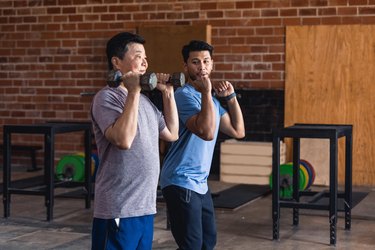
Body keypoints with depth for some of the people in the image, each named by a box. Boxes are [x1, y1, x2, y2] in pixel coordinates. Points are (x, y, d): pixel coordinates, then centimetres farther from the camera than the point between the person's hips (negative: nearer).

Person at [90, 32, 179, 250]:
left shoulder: (144, 100, 14)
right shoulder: (107, 97, -12)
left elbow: (172, 134, 19)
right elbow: (124, 140, -26)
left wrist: (168, 93, 14)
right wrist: (133, 92, -21)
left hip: (146, 205, 8)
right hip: (119, 208, -8)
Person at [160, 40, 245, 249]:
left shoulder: (212, 100, 14)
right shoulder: (185, 95, -15)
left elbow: (238, 131, 12)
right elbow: (207, 132, -29)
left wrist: (231, 96, 6)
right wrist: (206, 92, -25)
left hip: (200, 184, 10)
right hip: (181, 183, -10)